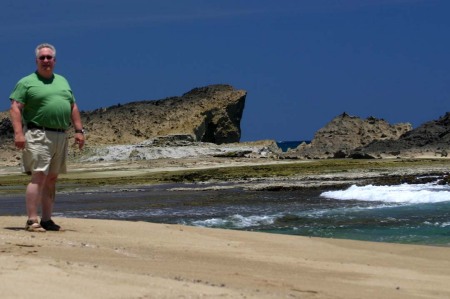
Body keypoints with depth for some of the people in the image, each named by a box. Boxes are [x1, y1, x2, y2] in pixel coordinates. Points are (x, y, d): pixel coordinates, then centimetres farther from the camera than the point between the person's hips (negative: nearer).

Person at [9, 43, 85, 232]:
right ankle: (32, 221, -16)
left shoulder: (62, 81, 21)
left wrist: (79, 130, 13)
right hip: (38, 136, -6)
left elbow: (73, 108, 23)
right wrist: (18, 132, -18)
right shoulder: (27, 82, 1)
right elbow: (15, 108, -6)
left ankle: (46, 220, 11)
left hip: (61, 136, 6)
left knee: (52, 179, 7)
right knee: (39, 176, -14)